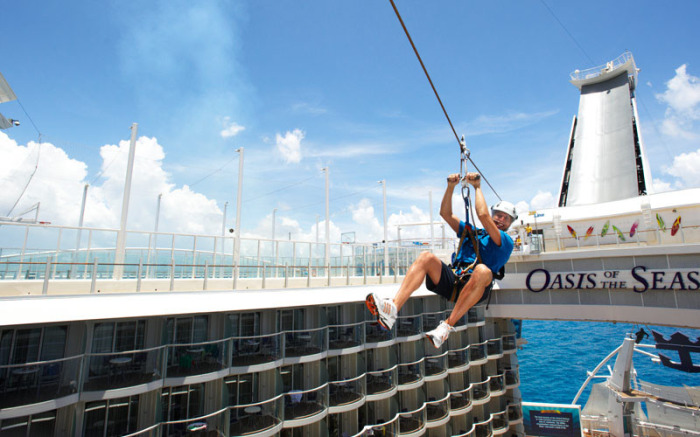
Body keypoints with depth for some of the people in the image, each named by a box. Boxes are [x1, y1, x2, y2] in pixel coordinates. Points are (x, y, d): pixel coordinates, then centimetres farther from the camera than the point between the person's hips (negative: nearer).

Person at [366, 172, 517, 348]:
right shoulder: (473, 232, 29)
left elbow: (483, 215, -4)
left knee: (482, 270, -37)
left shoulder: (506, 242, 12)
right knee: (427, 257, -23)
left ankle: (447, 326, -36)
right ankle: (392, 308, -41)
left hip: (474, 288, -4)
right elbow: (445, 214, 22)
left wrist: (477, 186, 6)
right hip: (451, 282, 4)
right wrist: (451, 186, 11)